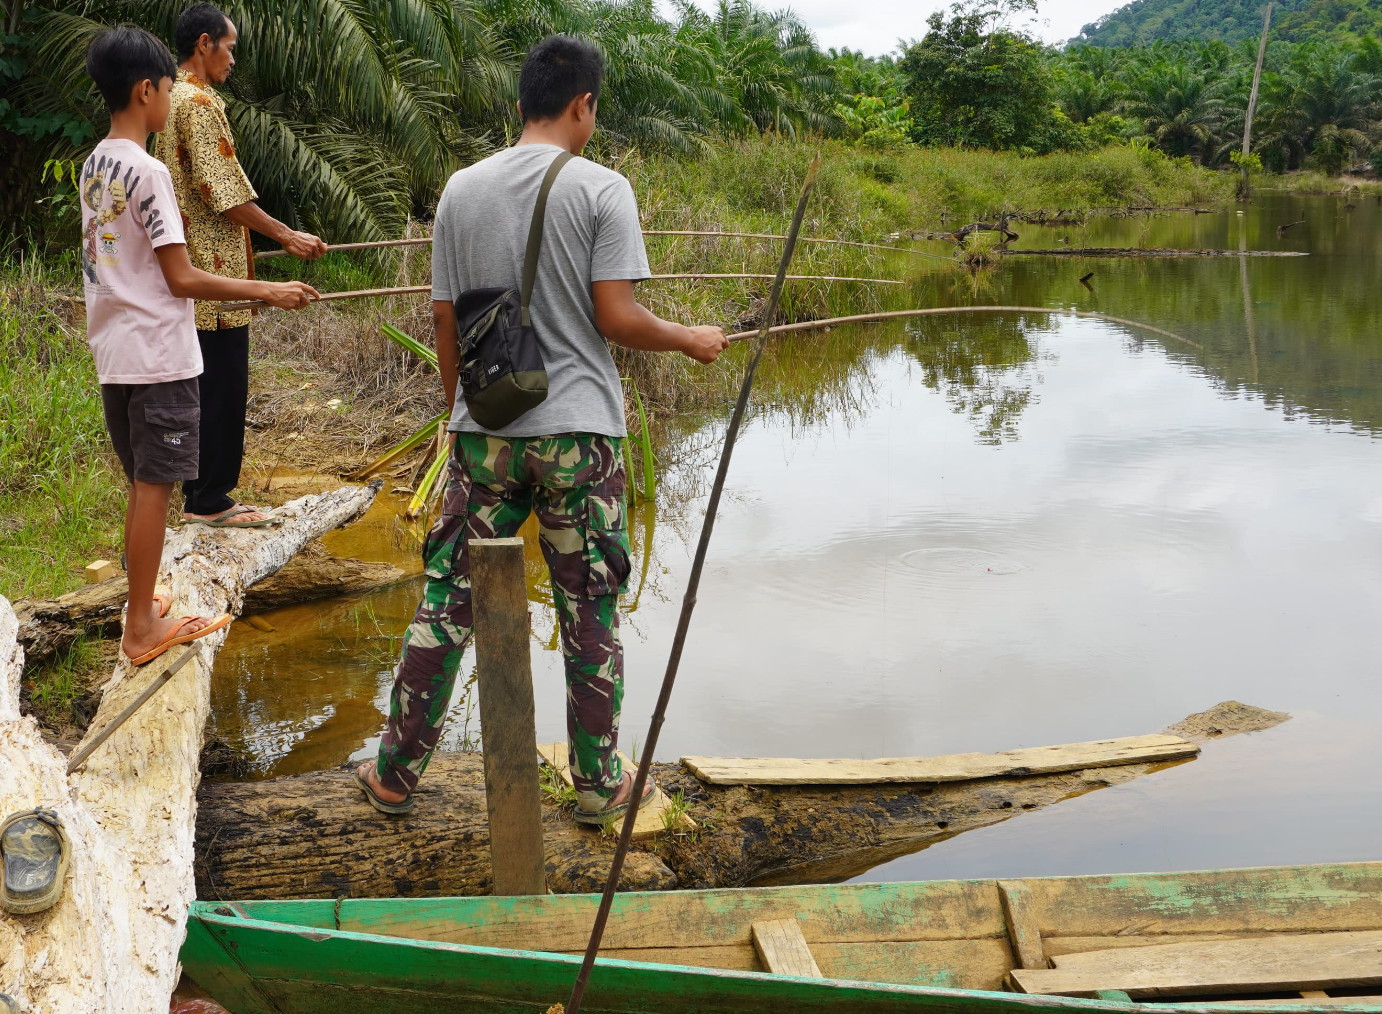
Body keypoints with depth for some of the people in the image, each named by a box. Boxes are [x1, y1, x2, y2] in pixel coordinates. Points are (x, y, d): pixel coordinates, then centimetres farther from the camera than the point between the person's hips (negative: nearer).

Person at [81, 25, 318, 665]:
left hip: (115, 354, 9)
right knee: (153, 487, -3)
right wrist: (268, 291, -13)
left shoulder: (95, 167, 11)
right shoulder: (147, 171, -16)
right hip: (156, 356, -9)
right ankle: (142, 627, 3)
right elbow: (182, 280, -17)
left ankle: (141, 606, 24)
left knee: (143, 485, 16)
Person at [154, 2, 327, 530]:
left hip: (192, 273, 10)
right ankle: (212, 501, 0)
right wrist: (286, 235, -12)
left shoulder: (173, 102, 18)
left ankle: (199, 497, 17)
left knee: (205, 388, 12)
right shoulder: (200, 102, -13)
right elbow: (223, 192, -18)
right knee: (223, 389, -5)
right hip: (214, 272, -10)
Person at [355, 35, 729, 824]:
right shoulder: (602, 189, -7)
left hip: (485, 433, 3)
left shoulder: (462, 191, 5)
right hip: (580, 432, -3)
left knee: (447, 602, 11)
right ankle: (599, 785, 19)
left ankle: (396, 775, 19)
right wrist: (690, 340, 6)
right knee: (591, 612, 8)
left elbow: (444, 321, 8)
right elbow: (615, 318, -12)